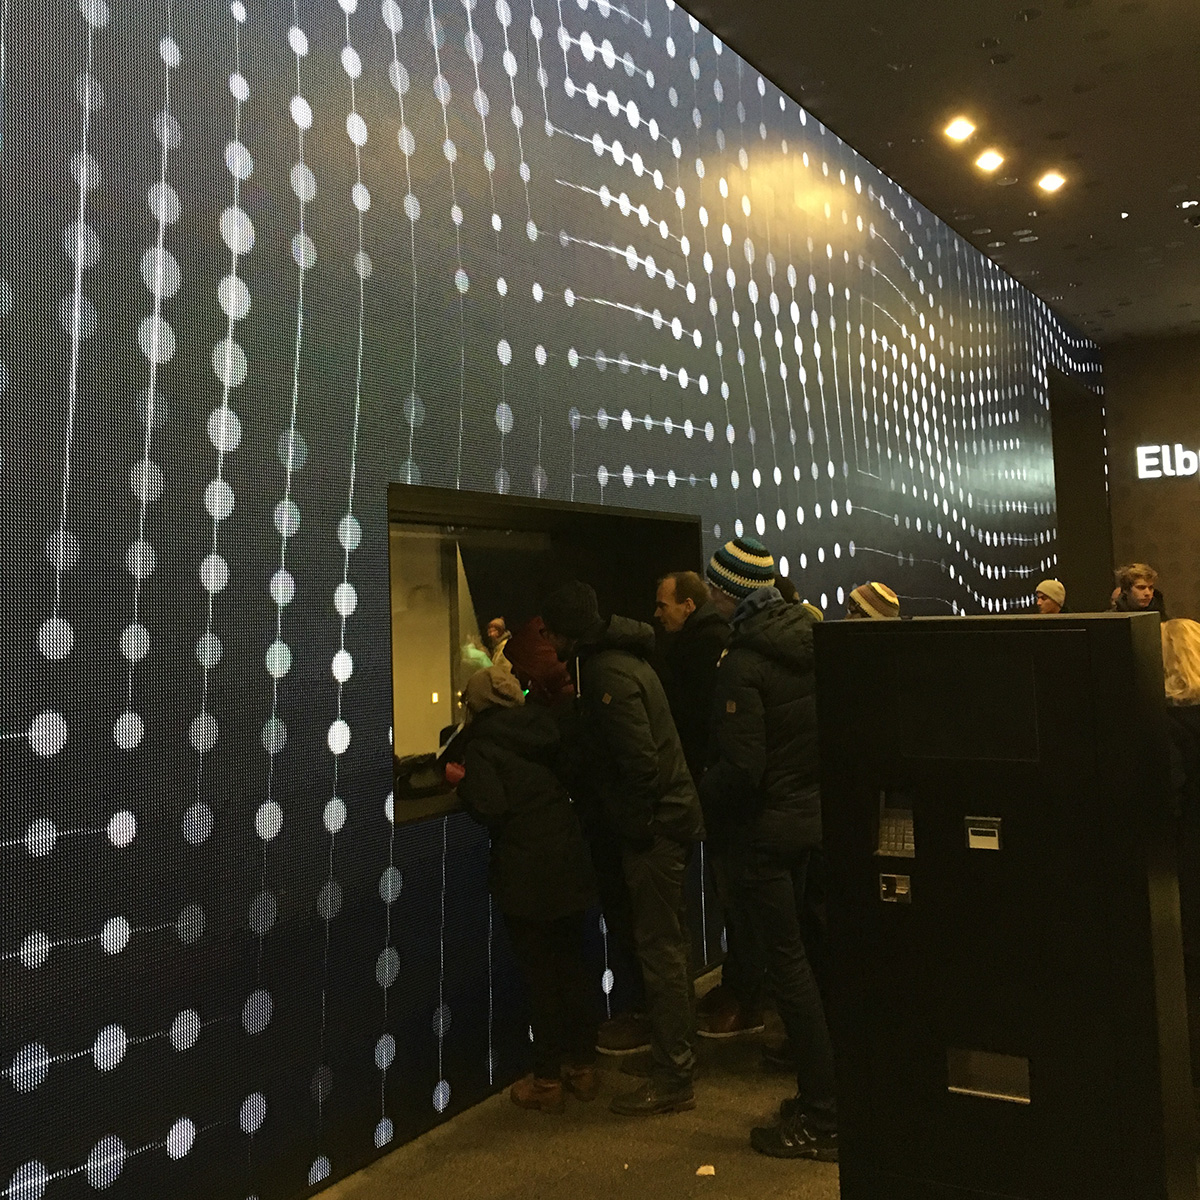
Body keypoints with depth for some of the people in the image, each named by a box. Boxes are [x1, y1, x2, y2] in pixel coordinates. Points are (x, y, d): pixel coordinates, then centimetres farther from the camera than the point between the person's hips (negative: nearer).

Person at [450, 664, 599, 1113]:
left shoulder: (481, 743, -10)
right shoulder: (543, 726, 7)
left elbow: (489, 807, -21)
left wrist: (462, 781, -3)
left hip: (525, 877, -5)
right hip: (570, 867, 6)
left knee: (540, 975, 4)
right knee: (573, 965, 15)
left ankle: (547, 1081, 14)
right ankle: (583, 1067, 25)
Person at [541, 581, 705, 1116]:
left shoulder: (607, 674, -19)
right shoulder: (619, 660, 14)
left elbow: (640, 760, -25)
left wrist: (634, 827, -16)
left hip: (653, 828, -11)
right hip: (667, 819, 11)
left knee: (660, 950, -3)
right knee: (667, 944, 20)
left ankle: (672, 1079, 6)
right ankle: (677, 1053, 36)